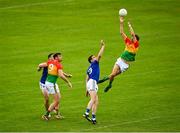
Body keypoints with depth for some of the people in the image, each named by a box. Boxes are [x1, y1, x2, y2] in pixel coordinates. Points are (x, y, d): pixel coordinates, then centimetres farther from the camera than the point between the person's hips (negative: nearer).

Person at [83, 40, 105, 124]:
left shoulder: (89, 69, 26)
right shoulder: (94, 63, 6)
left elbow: (87, 79, 24)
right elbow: (99, 55, -4)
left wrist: (87, 89, 23)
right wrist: (103, 46, 5)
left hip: (93, 84, 9)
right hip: (92, 82, -9)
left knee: (96, 102, 3)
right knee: (93, 99, -23)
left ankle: (93, 118, -5)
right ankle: (87, 113, -37)